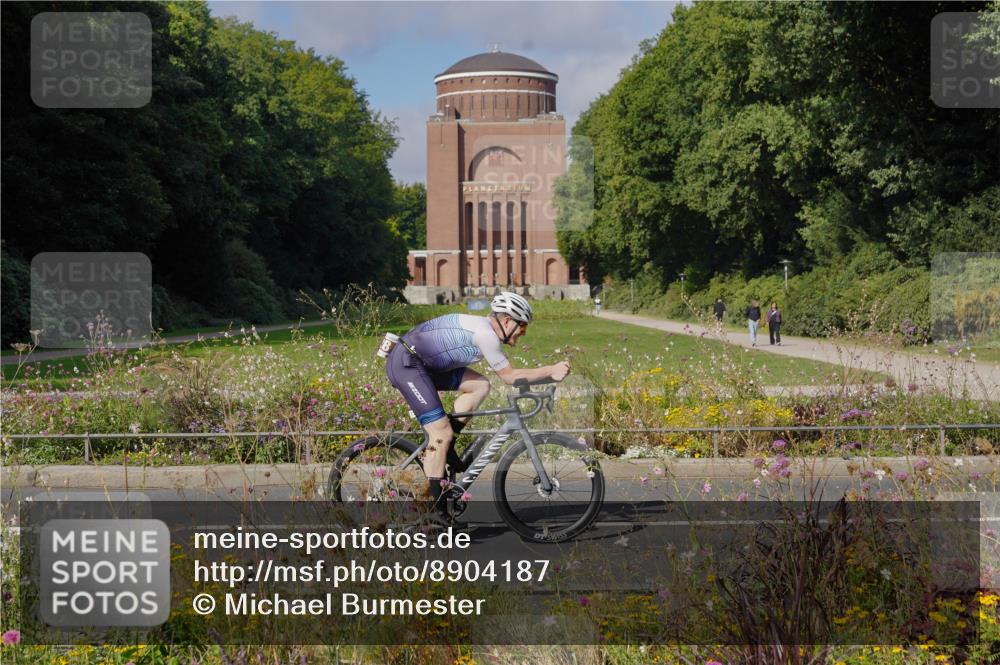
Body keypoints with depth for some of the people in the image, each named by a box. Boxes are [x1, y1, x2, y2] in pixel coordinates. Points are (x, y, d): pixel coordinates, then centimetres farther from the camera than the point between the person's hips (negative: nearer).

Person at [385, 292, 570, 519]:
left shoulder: (485, 329, 13)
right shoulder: (485, 334, -17)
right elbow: (509, 376, -10)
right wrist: (550, 371, -9)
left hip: (423, 363, 10)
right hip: (406, 364, -10)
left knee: (480, 385, 4)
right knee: (442, 433, -12)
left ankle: (442, 447, 7)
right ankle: (435, 506, -7)